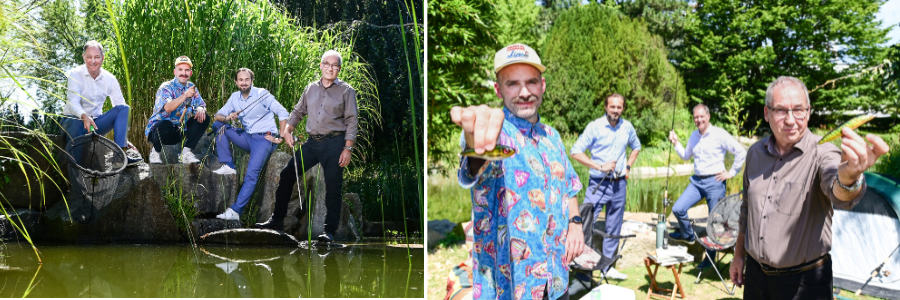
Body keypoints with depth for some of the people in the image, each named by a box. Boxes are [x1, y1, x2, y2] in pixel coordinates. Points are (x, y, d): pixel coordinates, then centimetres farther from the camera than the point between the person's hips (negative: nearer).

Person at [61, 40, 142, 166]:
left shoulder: (109, 79, 1)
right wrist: (84, 116, -46)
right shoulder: (75, 74, -8)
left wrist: (125, 139, -13)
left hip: (96, 122, 4)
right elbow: (73, 103, -21)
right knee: (75, 124, -39)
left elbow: (121, 109, -2)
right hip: (74, 119, -3)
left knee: (124, 108, -18)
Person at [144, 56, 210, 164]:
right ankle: (155, 152, -8)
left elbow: (201, 104, 7)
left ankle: (185, 153, -9)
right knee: (166, 124, -39)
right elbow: (168, 108, -32)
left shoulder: (191, 87, 7)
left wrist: (200, 109, -18)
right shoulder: (166, 87, -13)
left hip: (180, 132, 6)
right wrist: (185, 96, -45)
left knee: (204, 119, -9)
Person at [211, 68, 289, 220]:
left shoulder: (262, 94, -8)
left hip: (264, 138, -6)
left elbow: (283, 113, -12)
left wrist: (281, 137, -16)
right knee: (218, 125, -4)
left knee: (252, 173, -24)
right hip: (246, 137, 7)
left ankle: (235, 211, -27)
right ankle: (228, 166, -9)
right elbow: (218, 115, 7)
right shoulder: (235, 97, 8)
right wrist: (227, 118, -17)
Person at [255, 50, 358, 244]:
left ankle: (330, 230, 5)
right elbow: (298, 111, 21)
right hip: (312, 142, 5)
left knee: (333, 188, -3)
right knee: (287, 174, 0)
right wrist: (288, 129, 4)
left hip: (334, 143, -4)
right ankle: (277, 219, 10)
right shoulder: (311, 88, 13)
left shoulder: (346, 91, 1)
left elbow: (352, 121, -4)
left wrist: (348, 148, -12)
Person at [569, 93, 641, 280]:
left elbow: (636, 147, 24)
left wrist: (628, 167, 9)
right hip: (598, 183, -5)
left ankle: (608, 266, 23)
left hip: (619, 184, 5)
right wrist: (600, 167, -17)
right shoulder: (595, 127, -9)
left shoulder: (627, 127, 5)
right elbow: (576, 152, -12)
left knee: (614, 227, 12)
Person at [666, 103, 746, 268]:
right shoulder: (694, 136, 12)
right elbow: (686, 156, 23)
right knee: (678, 209, -7)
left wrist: (731, 173, -6)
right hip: (697, 181, 6)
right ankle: (688, 235, 20)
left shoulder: (720, 134, -8)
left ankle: (710, 256, 14)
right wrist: (676, 143, 10)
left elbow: (741, 152, -8)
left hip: (715, 182, -5)